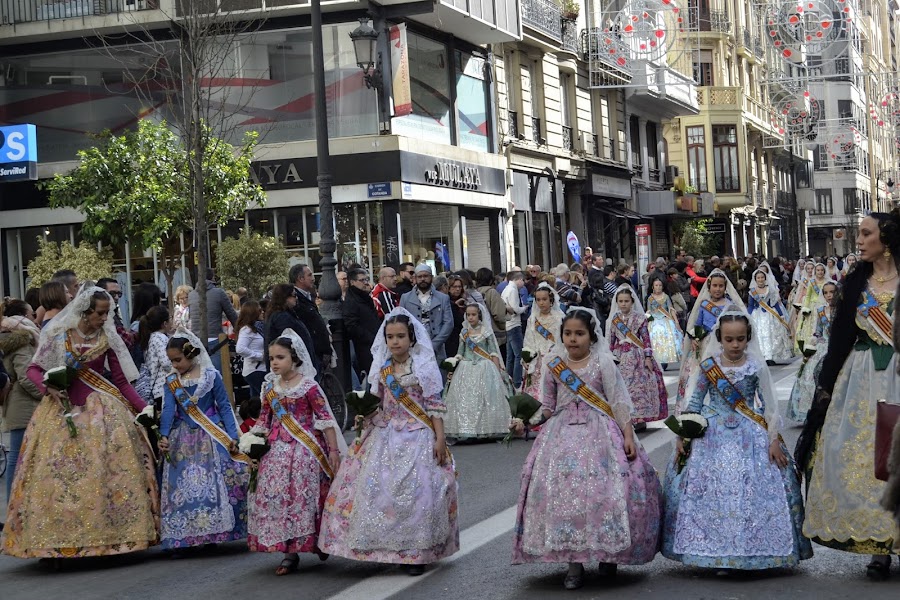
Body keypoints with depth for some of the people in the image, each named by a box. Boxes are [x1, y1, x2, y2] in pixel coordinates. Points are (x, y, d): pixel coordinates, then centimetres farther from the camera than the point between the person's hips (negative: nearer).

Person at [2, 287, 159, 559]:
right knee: (55, 472, -3)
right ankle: (53, 541, 2)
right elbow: (34, 369, 5)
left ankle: (110, 534, -8)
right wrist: (48, 388, -14)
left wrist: (145, 410, -2)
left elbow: (121, 381, 5)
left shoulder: (108, 339, 3)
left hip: (99, 409, 0)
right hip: (62, 407, 0)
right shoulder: (57, 335, 0)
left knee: (109, 468, -11)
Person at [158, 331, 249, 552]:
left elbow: (224, 407, 0)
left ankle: (215, 531, 3)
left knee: (214, 484, -5)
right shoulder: (171, 381, 5)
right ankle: (180, 536, 4)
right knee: (181, 486, 0)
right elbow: (168, 409, -5)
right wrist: (164, 435, -21)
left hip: (211, 437, -2)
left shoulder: (211, 376, -3)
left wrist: (232, 436, -7)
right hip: (183, 440, 2)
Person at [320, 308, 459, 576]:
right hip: (386, 436, 5)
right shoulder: (382, 368, 7)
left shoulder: (423, 365, -5)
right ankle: (387, 547, 12)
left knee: (416, 491, -9)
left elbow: (434, 405, -5)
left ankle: (416, 553, 1)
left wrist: (440, 438, -10)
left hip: (418, 436, -4)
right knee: (377, 488, -2)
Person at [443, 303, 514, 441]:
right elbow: (460, 354, 13)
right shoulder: (464, 333, 9)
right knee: (464, 399, -5)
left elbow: (493, 353, 1)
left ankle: (485, 429, 0)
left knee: (485, 399, -6)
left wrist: (498, 371, -6)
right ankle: (465, 429, -3)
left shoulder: (486, 332, 2)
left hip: (484, 368, -2)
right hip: (466, 370, 2)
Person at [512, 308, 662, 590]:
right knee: (563, 491, -9)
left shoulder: (603, 362, 0)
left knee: (604, 491, -12)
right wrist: (528, 420, 1)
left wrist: (628, 436, -8)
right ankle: (574, 562, -1)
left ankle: (608, 553, 10)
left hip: (599, 433, -2)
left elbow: (619, 402, -1)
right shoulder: (553, 365, 9)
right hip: (562, 435, 3)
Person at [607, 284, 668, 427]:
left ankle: (640, 417, -1)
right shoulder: (614, 320, 6)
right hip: (621, 358, 3)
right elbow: (612, 341, 11)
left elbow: (646, 339, -4)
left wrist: (648, 357, -10)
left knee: (639, 386, -6)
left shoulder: (639, 318, -3)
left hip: (637, 356, -3)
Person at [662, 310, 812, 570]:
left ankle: (753, 548, 5)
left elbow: (768, 405, 1)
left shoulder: (756, 367, 0)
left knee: (756, 491, -6)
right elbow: (692, 403, 5)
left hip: (751, 438, 0)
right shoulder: (708, 366, 1)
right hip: (713, 438, 0)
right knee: (711, 491, -4)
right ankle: (714, 552, 5)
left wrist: (774, 440, -5)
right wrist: (682, 436, 1)